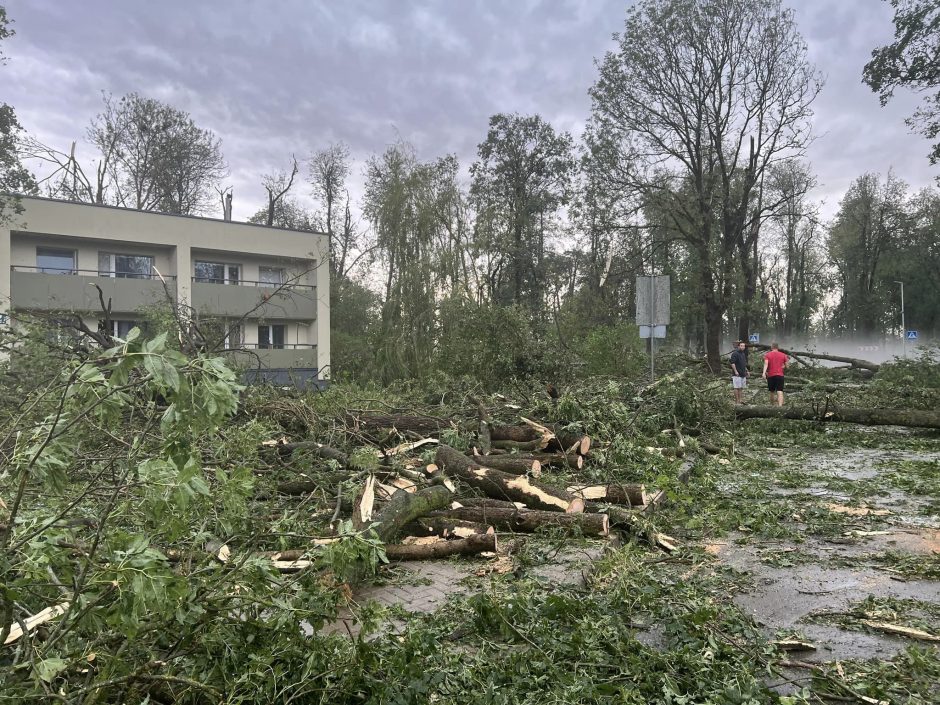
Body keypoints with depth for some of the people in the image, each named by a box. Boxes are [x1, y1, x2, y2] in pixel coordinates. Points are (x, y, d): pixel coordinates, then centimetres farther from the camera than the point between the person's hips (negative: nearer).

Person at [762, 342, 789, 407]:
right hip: (780, 375, -1)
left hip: (770, 375, 1)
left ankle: (772, 405, 28)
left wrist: (764, 373, -23)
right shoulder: (783, 355, 7)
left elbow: (766, 364, -13)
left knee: (772, 391, 16)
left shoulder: (767, 355, 3)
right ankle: (780, 405, -25)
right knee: (780, 391, -10)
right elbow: (786, 365, 6)